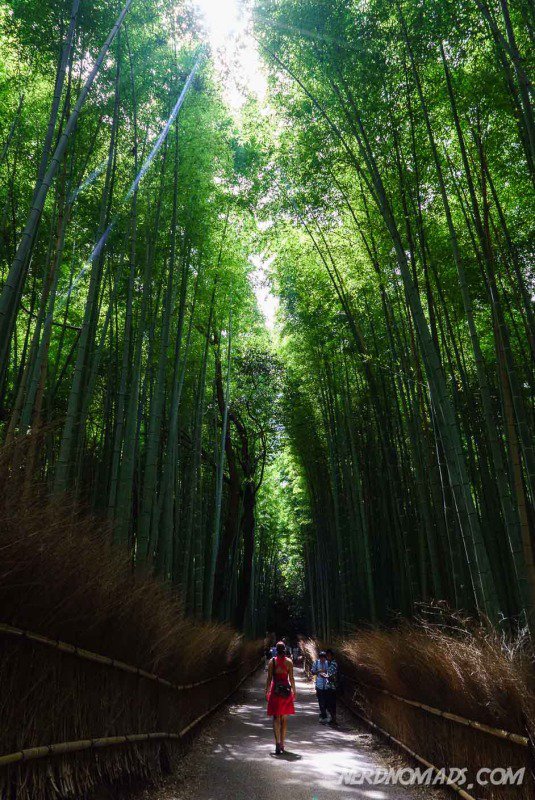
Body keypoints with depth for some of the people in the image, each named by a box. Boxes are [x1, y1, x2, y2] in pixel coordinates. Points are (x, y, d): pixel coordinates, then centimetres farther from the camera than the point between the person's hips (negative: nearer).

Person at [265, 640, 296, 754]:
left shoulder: (272, 661, -5)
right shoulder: (289, 661, -3)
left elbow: (269, 678, -4)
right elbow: (291, 678, 0)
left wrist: (267, 691, 4)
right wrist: (294, 691, 10)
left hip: (275, 690, -1)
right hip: (286, 690, 1)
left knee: (276, 717, 0)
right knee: (284, 718, 13)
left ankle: (278, 743, -15)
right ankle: (282, 743, 20)